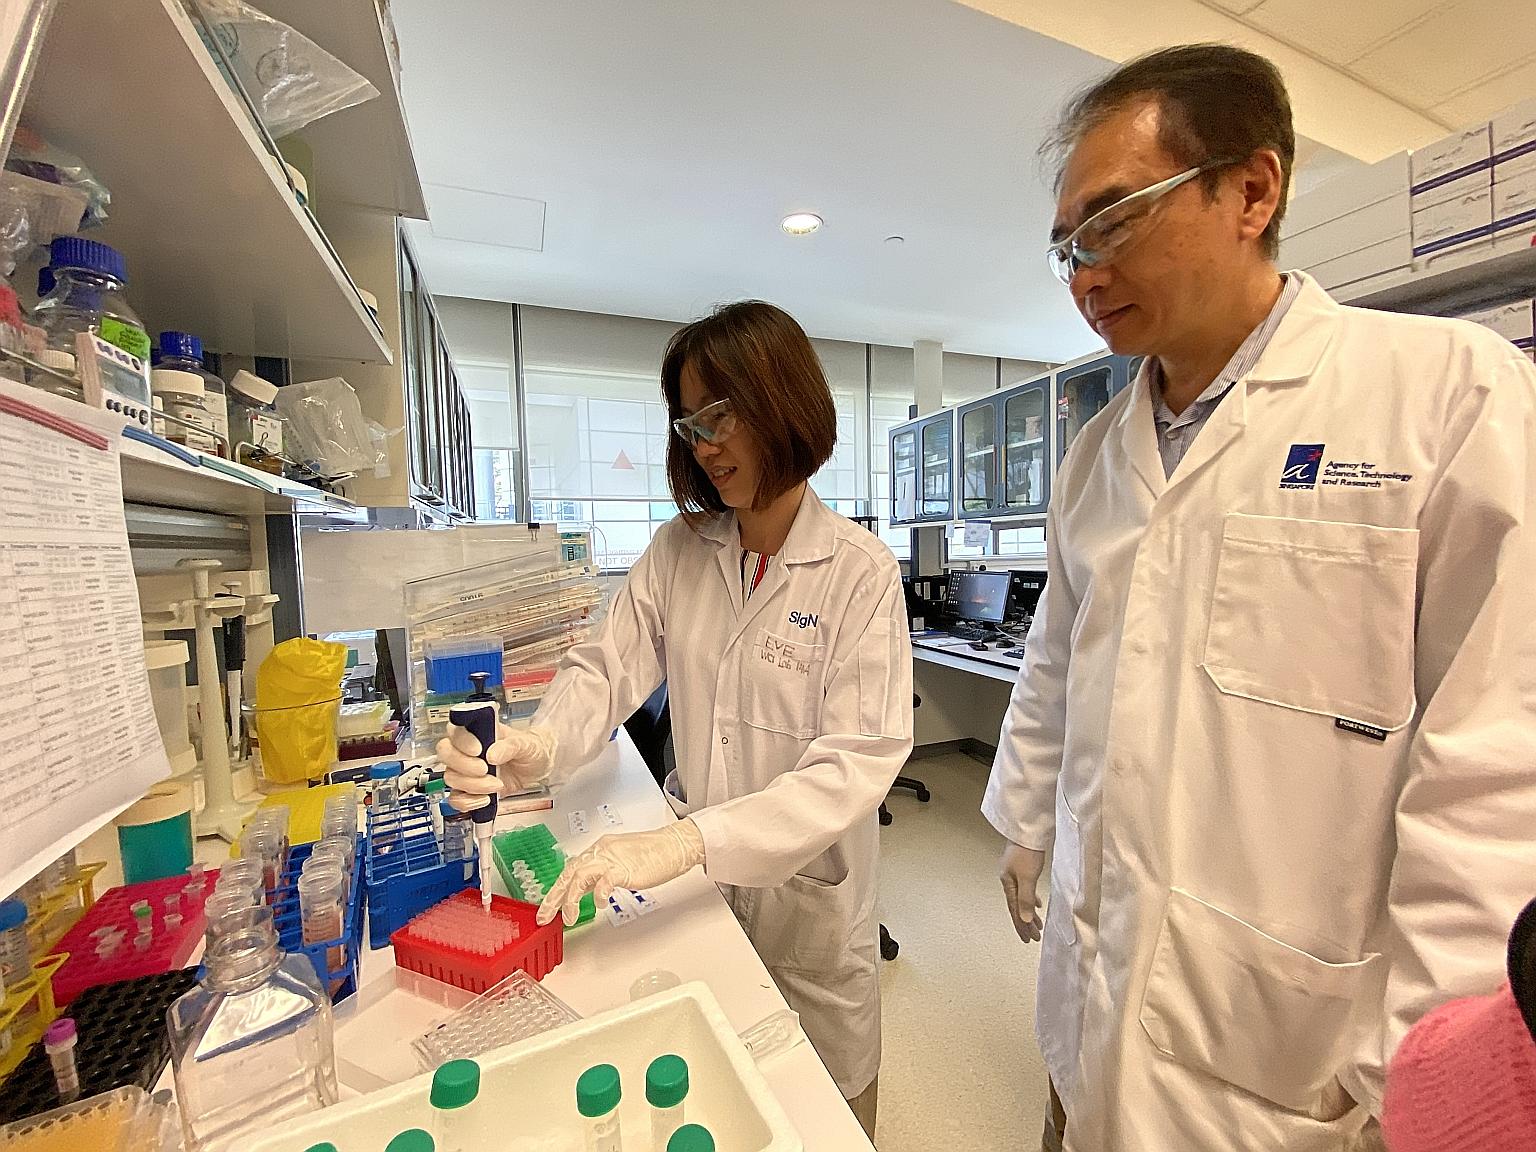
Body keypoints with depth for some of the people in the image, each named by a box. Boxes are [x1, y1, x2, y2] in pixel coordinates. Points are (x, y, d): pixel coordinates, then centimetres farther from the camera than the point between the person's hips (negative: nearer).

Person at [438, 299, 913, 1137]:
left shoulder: (859, 570, -19)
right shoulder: (677, 551, -4)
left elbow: (856, 762, -25)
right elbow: (609, 667, -9)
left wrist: (685, 841, -33)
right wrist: (538, 744, -30)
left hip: (806, 889, -2)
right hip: (700, 881, 3)